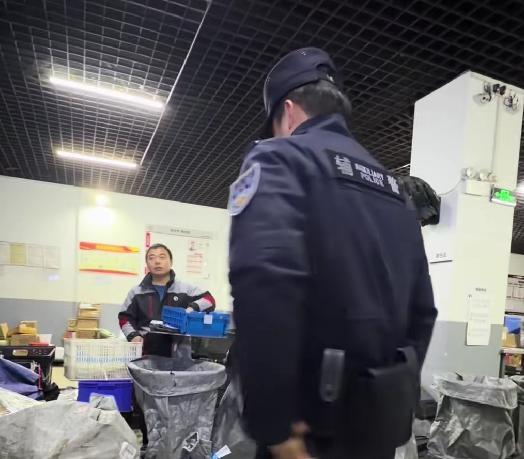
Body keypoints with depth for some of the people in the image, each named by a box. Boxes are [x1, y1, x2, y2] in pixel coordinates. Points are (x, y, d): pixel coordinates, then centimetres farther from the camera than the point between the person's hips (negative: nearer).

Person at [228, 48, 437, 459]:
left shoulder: (280, 157, -8)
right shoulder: (392, 187, 14)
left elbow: (264, 279, -27)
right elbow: (422, 307, 16)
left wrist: (273, 425, -19)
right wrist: (397, 396, 21)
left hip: (316, 419, -7)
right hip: (385, 420, 7)